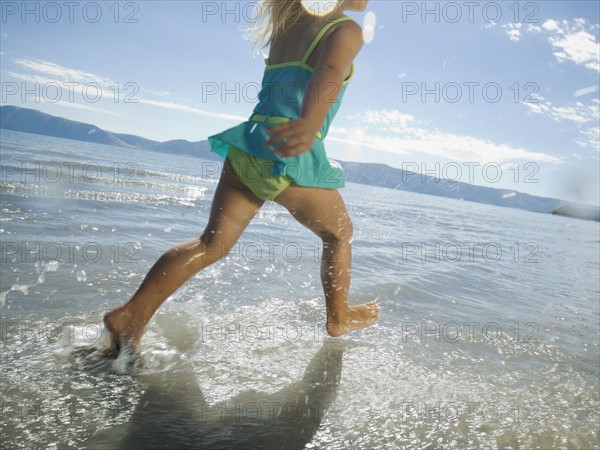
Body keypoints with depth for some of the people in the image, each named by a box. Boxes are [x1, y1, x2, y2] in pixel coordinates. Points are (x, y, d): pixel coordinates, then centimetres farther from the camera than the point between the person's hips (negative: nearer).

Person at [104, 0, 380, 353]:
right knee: (339, 233, 17)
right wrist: (310, 124, -39)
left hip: (248, 144, 6)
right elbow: (329, 74, -22)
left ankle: (132, 314, -2)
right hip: (293, 154, -6)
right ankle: (339, 318, 31)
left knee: (213, 243, 6)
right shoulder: (347, 30, -2)